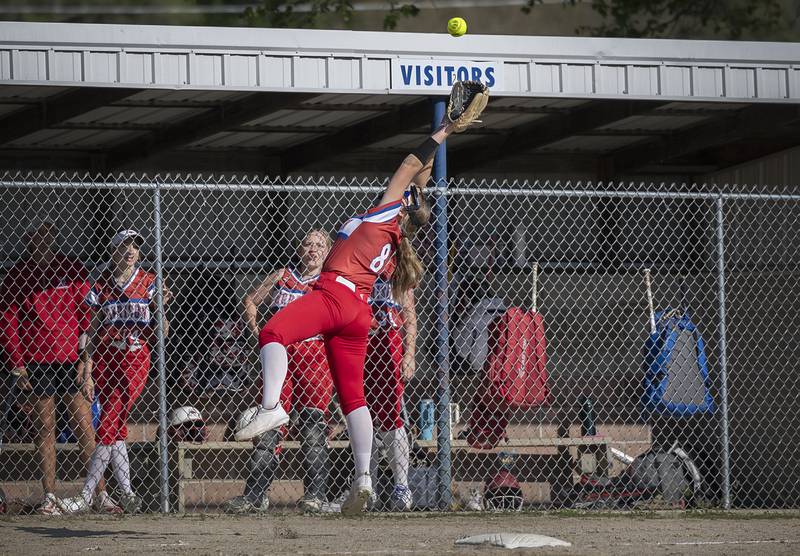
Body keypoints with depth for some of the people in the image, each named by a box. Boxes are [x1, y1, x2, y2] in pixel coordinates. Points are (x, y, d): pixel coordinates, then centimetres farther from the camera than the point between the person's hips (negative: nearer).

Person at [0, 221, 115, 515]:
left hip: (72, 359, 0)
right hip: (36, 363, 0)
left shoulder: (72, 270, 5)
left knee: (84, 426, -3)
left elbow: (88, 314, 5)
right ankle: (49, 496, 7)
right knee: (44, 428, 4)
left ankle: (100, 494, -2)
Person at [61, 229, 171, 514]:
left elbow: (162, 333, 2)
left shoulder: (149, 283, 2)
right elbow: (93, 332, 5)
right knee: (115, 426, 1)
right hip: (106, 359, 2)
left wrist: (160, 308, -16)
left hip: (136, 359, -2)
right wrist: (87, 373, -1)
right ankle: (126, 493, 7)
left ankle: (86, 495, -10)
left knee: (109, 425, -10)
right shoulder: (101, 285, 6)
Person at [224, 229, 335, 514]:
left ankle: (315, 494, -1)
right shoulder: (282, 276, 15)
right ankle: (255, 495, -1)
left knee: (312, 426, -7)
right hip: (280, 353, 3)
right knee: (268, 424, -2)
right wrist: (253, 322, 8)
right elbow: (250, 300, 24)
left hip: (315, 356, -3)